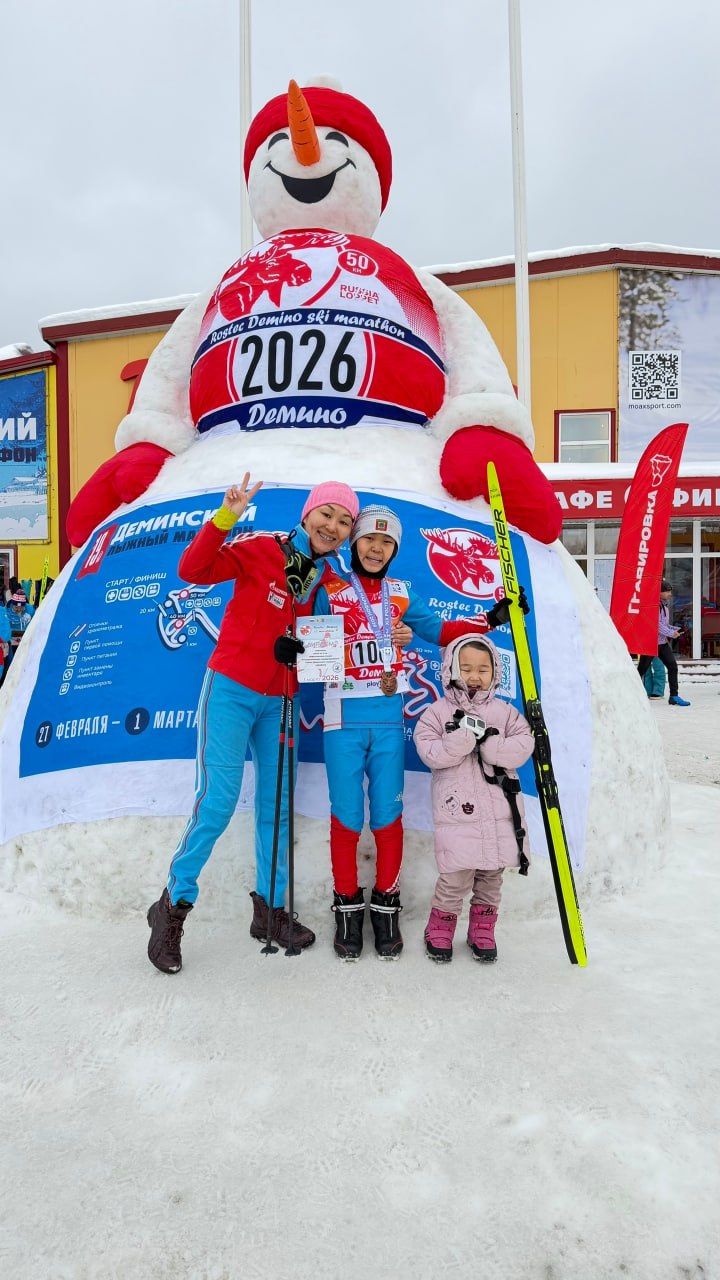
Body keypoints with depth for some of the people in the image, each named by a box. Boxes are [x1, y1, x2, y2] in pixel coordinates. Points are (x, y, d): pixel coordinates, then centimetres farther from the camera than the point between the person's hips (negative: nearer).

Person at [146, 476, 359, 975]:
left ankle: (270, 909, 26)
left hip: (278, 701, 6)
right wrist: (227, 516, -30)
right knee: (219, 801, -9)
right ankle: (174, 906, 11)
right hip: (231, 690, -6)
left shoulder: (328, 577, 6)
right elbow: (193, 570, -20)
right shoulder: (261, 549, -10)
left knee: (276, 806, 11)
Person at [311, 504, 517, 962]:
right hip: (344, 718, -2)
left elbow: (441, 631, 11)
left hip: (389, 718, 2)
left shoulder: (401, 593, 11)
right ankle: (348, 906, 20)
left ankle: (386, 906, 22)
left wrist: (490, 619, 2)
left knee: (388, 815, 5)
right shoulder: (329, 591, 3)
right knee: (347, 817, 1)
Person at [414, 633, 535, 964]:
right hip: (457, 810, -3)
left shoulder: (505, 712, 6)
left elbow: (521, 748, -6)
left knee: (491, 875, 14)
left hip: (499, 811, 3)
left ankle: (482, 931, 32)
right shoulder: (437, 713, -1)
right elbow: (431, 754, -13)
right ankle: (439, 930, 20)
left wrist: (486, 740, -18)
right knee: (456, 877, -2)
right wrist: (465, 734, -23)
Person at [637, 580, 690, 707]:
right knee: (642, 669, 1)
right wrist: (671, 633, -14)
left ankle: (674, 696, 2)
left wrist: (676, 629, 4)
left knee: (673, 666, -1)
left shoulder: (665, 605, 13)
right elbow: (657, 624, -20)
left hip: (663, 642, 8)